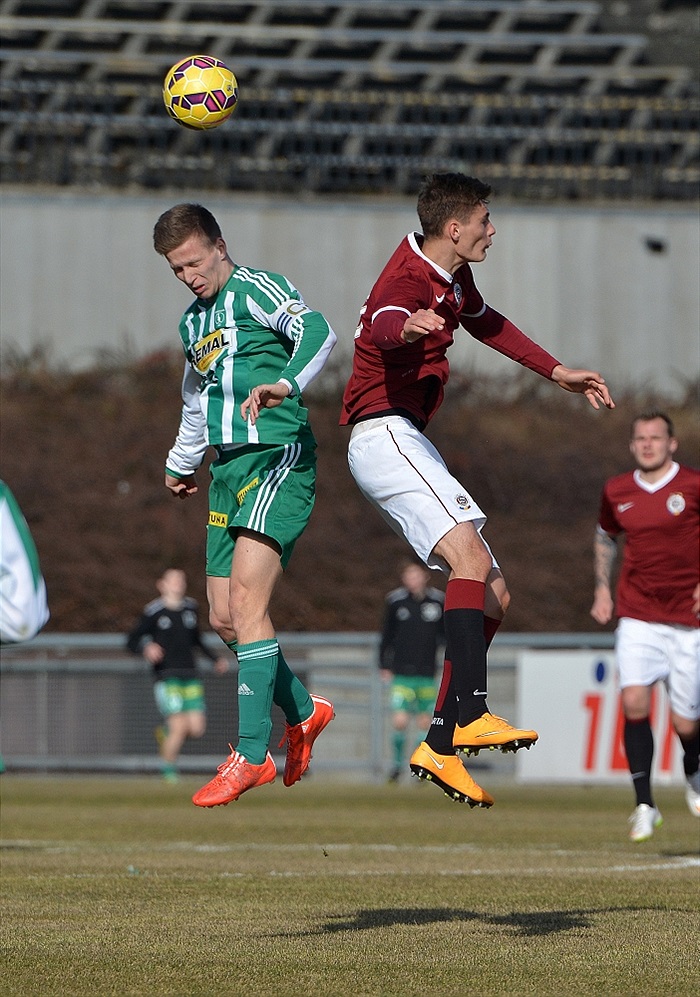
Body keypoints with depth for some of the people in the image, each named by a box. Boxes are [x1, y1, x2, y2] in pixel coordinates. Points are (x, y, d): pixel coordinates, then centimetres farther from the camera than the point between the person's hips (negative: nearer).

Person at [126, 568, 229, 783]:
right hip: (166, 677, -5)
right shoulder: (154, 612, -3)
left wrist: (215, 659, 21)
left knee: (197, 728, -6)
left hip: (190, 678, 5)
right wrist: (146, 648, -22)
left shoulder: (191, 608, 13)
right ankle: (169, 771, 6)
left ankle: (165, 734, 25)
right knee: (179, 727, -15)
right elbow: (131, 641, -2)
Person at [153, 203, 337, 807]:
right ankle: (302, 712, 27)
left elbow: (318, 332, -24)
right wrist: (181, 463, 50)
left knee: (246, 602, -19)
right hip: (228, 471, 9)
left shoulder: (258, 290, -5)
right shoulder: (193, 321, 21)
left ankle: (251, 755, -20)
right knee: (224, 618, 6)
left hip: (277, 458, -9)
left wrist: (288, 383, -41)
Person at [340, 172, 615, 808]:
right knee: (471, 555, -29)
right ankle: (471, 714, -40)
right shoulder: (410, 277, -17)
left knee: (494, 595, 7)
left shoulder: (453, 278, 14)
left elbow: (487, 324, 36)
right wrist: (406, 328, -65)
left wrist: (558, 373, 41)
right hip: (384, 434, -11)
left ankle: (439, 749, 5)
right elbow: (381, 325, -42)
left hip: (408, 443, 11)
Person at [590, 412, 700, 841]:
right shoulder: (617, 492, 5)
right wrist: (603, 588, 12)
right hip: (637, 616, 2)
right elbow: (606, 536, 24)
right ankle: (645, 805, -12)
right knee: (634, 701, -19)